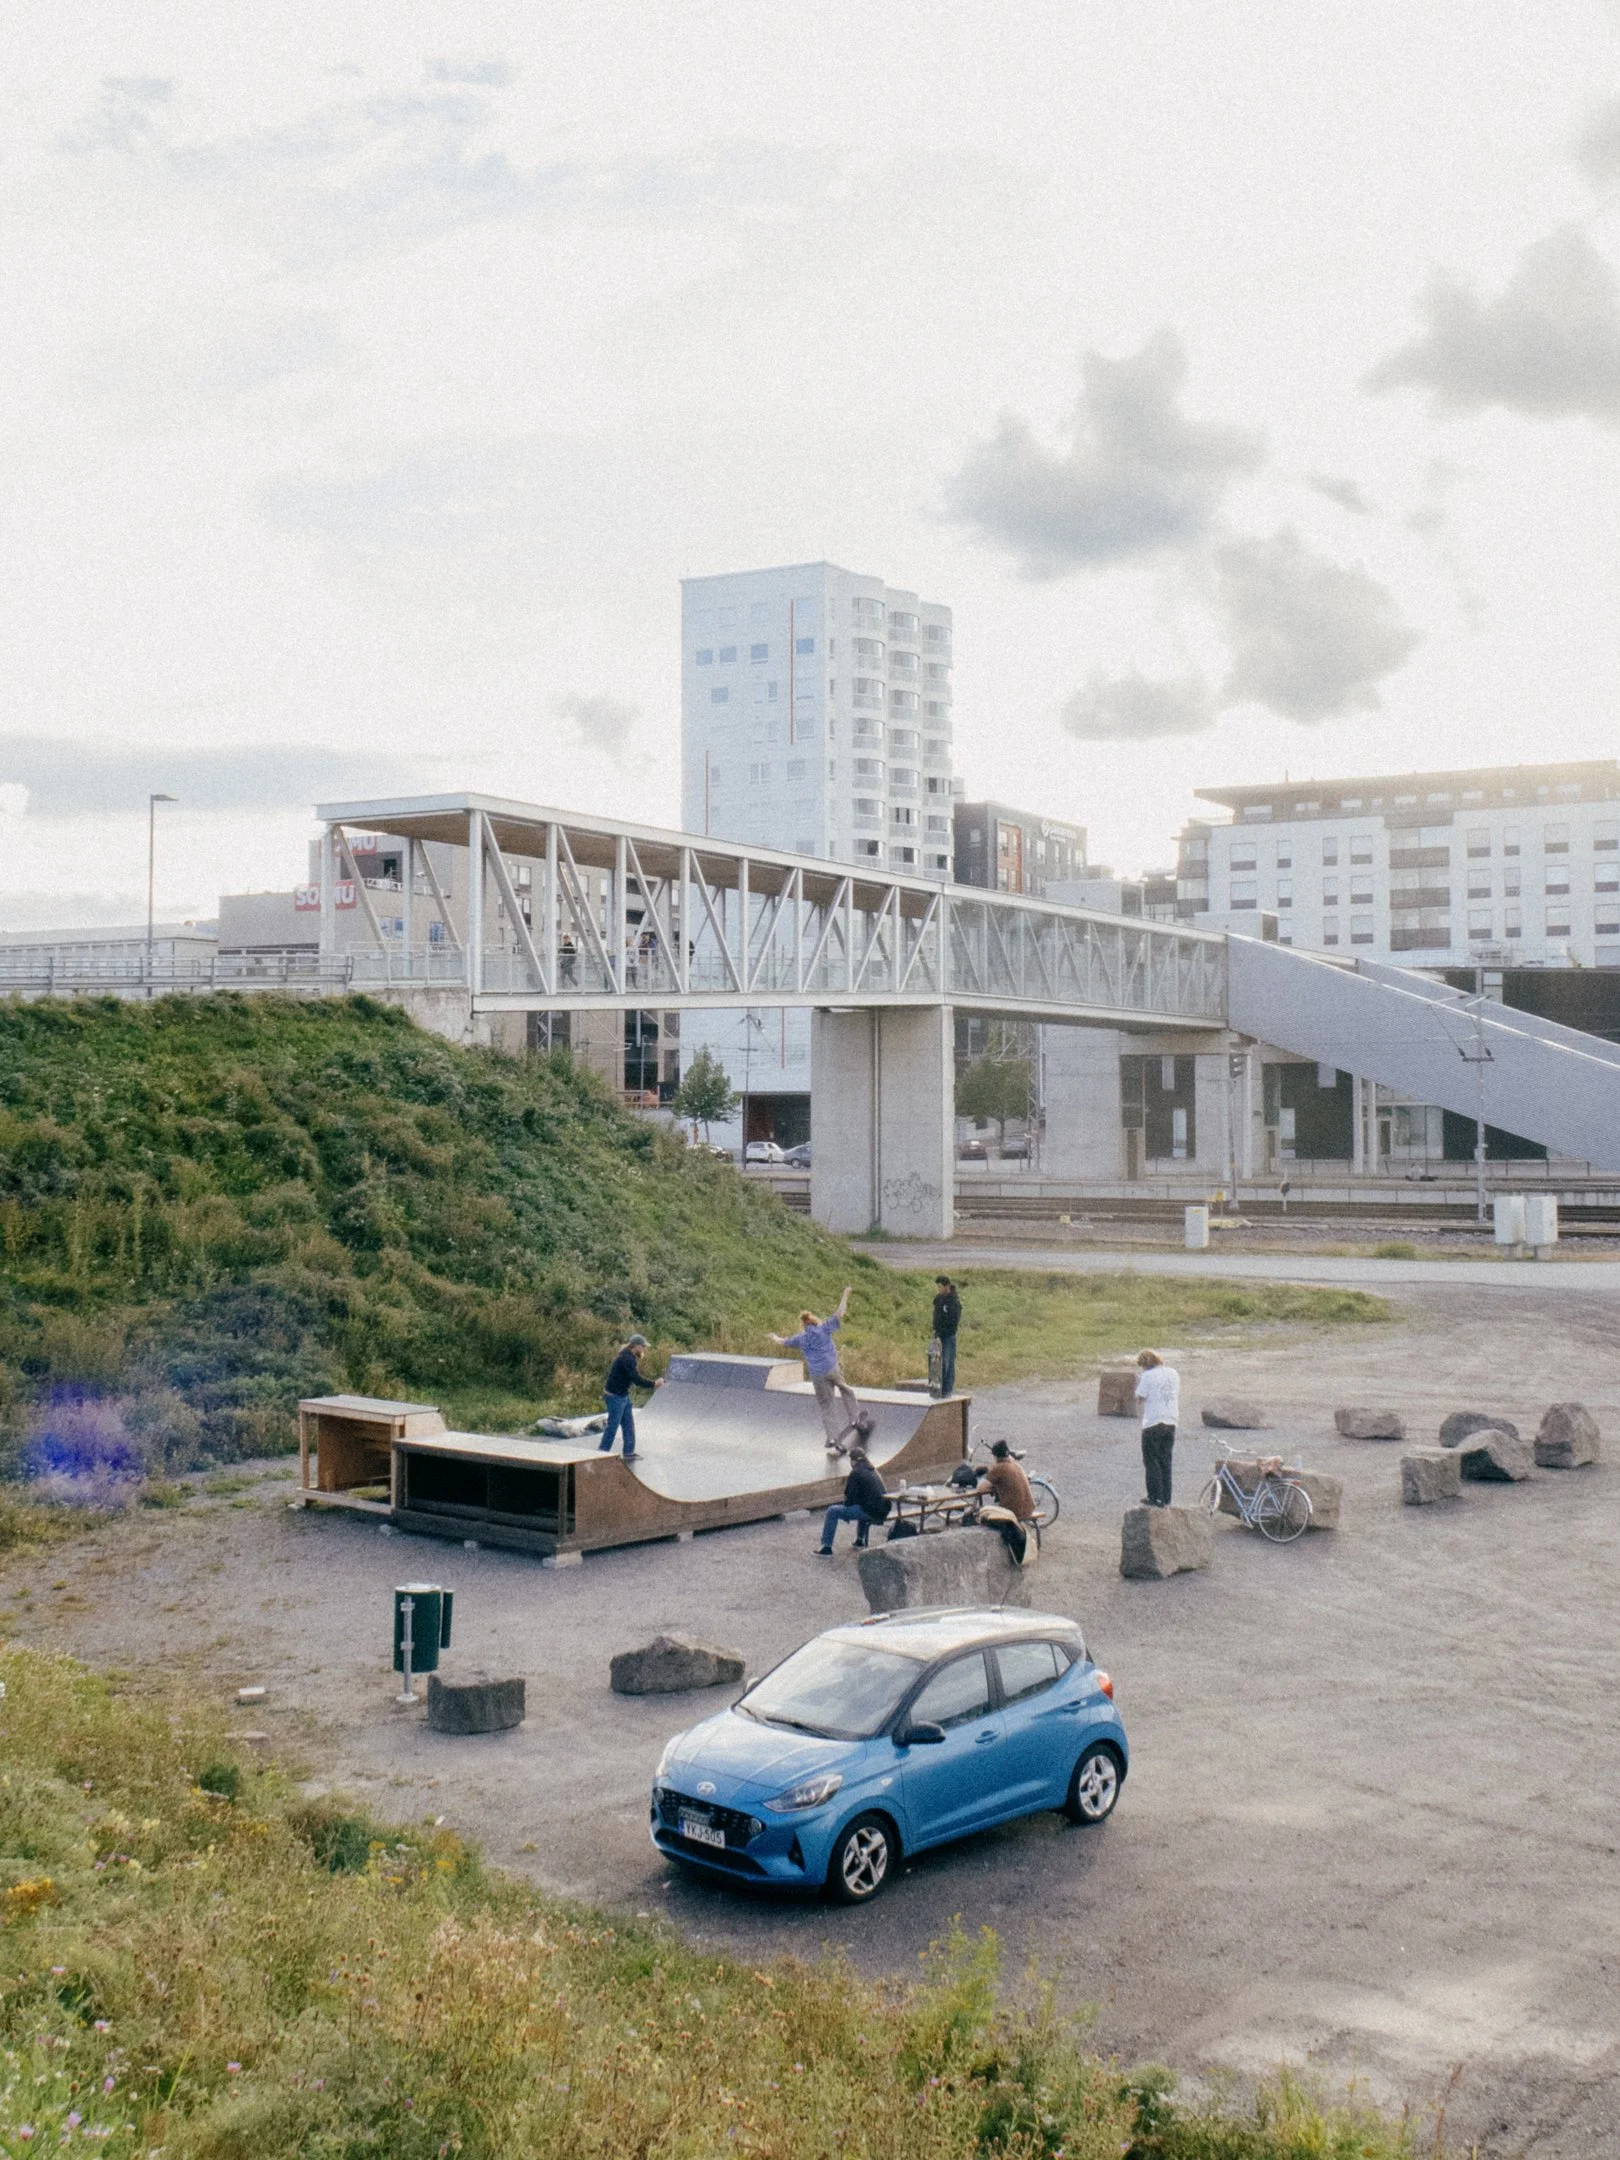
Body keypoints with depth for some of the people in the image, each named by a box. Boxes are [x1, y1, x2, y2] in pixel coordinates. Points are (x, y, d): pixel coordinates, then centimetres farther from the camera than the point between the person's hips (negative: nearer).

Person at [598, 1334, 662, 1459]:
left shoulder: (629, 1357, 10)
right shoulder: (627, 1359, -22)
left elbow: (635, 1378, 15)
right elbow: (636, 1379, -26)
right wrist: (654, 1384, -19)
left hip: (623, 1395, 10)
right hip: (615, 1396, -10)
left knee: (628, 1425, 12)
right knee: (612, 1426, -3)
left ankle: (629, 1453, 17)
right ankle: (602, 1453, 5)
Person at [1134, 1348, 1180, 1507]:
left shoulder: (1148, 1376, -11)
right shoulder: (1173, 1373, 7)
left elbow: (1140, 1398, -7)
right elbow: (1178, 1396, 15)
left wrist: (1138, 1378, 1)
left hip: (1152, 1424, -6)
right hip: (1171, 1423, 6)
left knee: (1152, 1462, 3)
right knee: (1165, 1462, 13)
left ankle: (1156, 1498, 0)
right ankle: (1166, 1499, 15)